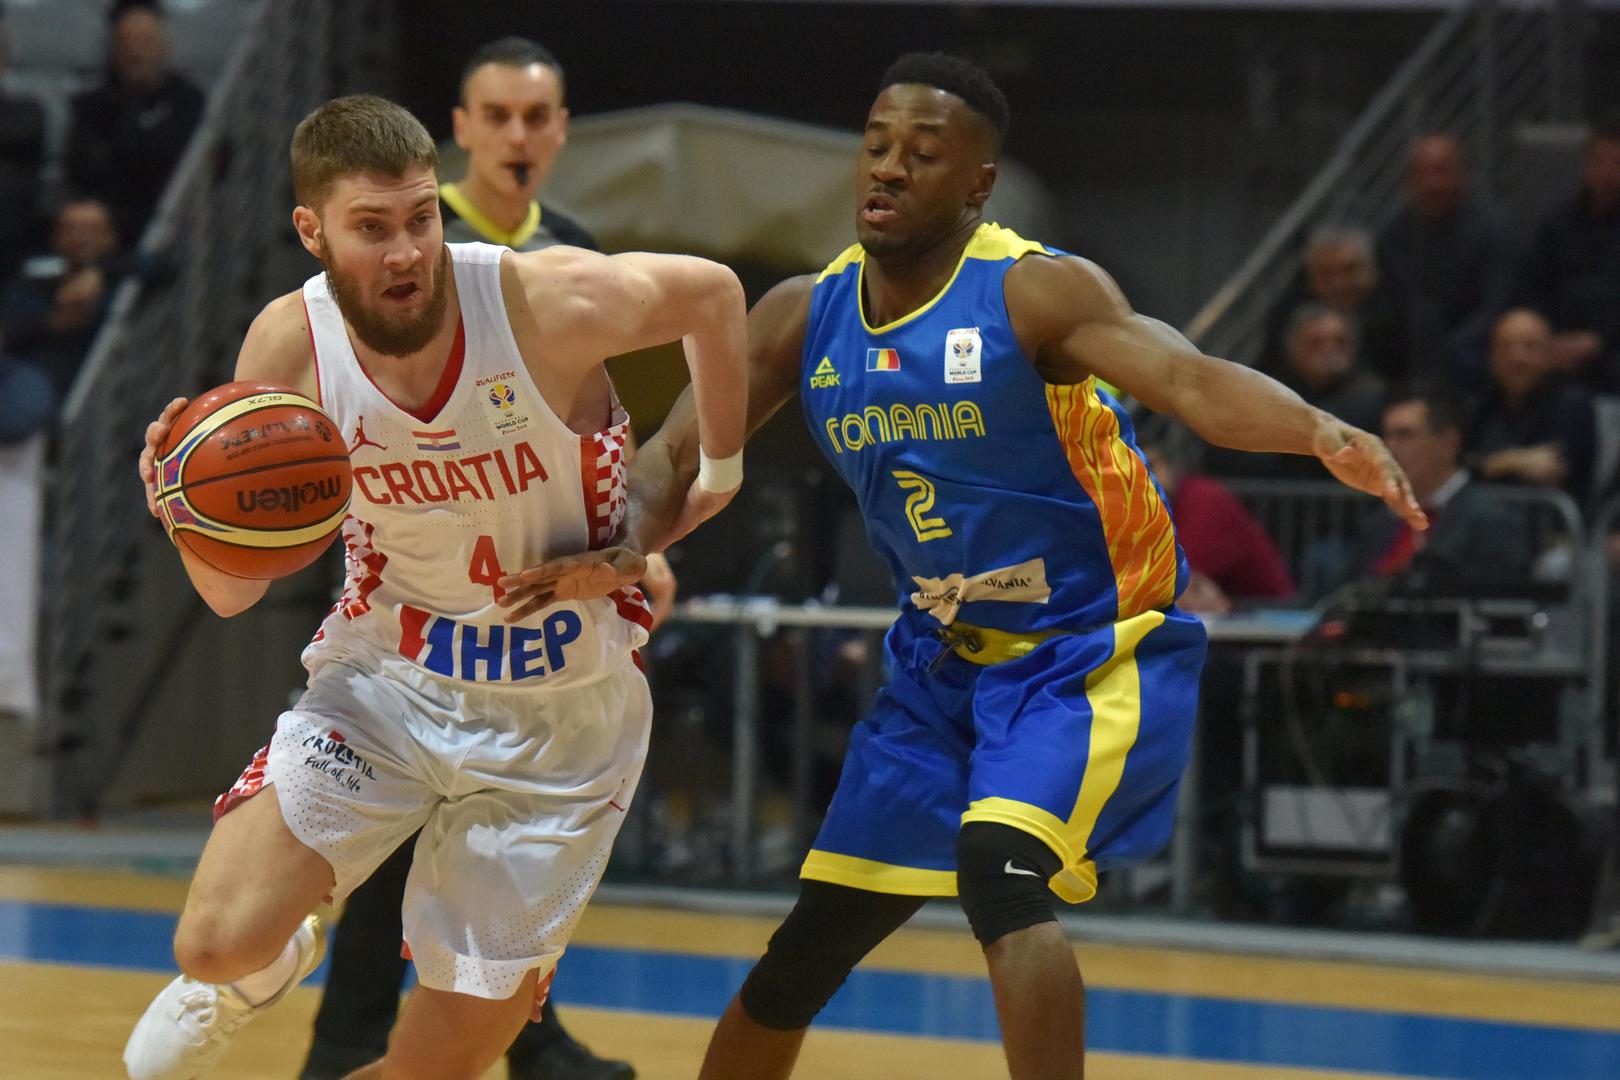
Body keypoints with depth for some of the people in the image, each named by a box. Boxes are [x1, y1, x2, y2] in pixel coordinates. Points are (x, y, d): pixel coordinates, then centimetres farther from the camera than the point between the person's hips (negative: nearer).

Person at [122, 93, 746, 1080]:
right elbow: (236, 592, -7)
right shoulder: (288, 348, -15)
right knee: (220, 942, -18)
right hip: (383, 679, 1)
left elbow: (713, 293, -2)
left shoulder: (551, 303, -24)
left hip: (561, 713, -1)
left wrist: (722, 467, 7)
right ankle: (262, 972, 21)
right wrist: (191, 521, -29)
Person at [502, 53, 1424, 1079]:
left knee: (999, 865, -32)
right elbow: (678, 456, 0)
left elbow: (1196, 383, -32)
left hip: (1092, 653, -6)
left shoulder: (1036, 291, -19)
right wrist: (628, 546, -22)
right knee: (806, 951, 11)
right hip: (943, 659, 6)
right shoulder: (805, 316, -1)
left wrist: (1319, 432, -53)